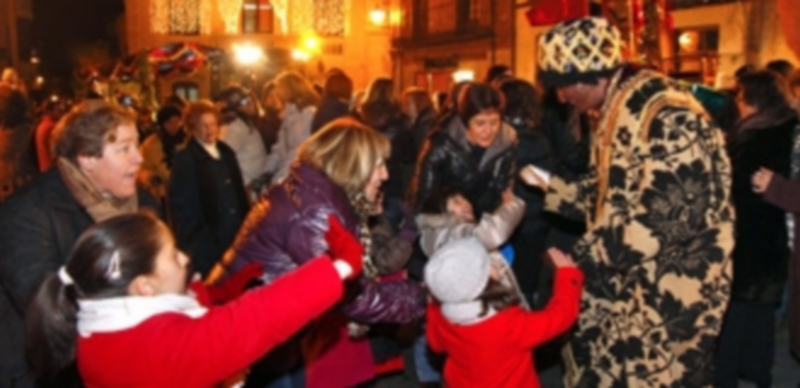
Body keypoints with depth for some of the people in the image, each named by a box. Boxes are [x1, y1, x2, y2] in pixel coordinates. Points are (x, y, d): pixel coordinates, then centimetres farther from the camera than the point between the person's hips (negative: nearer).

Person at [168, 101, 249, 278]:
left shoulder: (227, 153, 13)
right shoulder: (184, 160, -8)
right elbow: (180, 206, -10)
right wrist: (193, 240, -14)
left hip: (236, 237, 6)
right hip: (205, 244, -6)